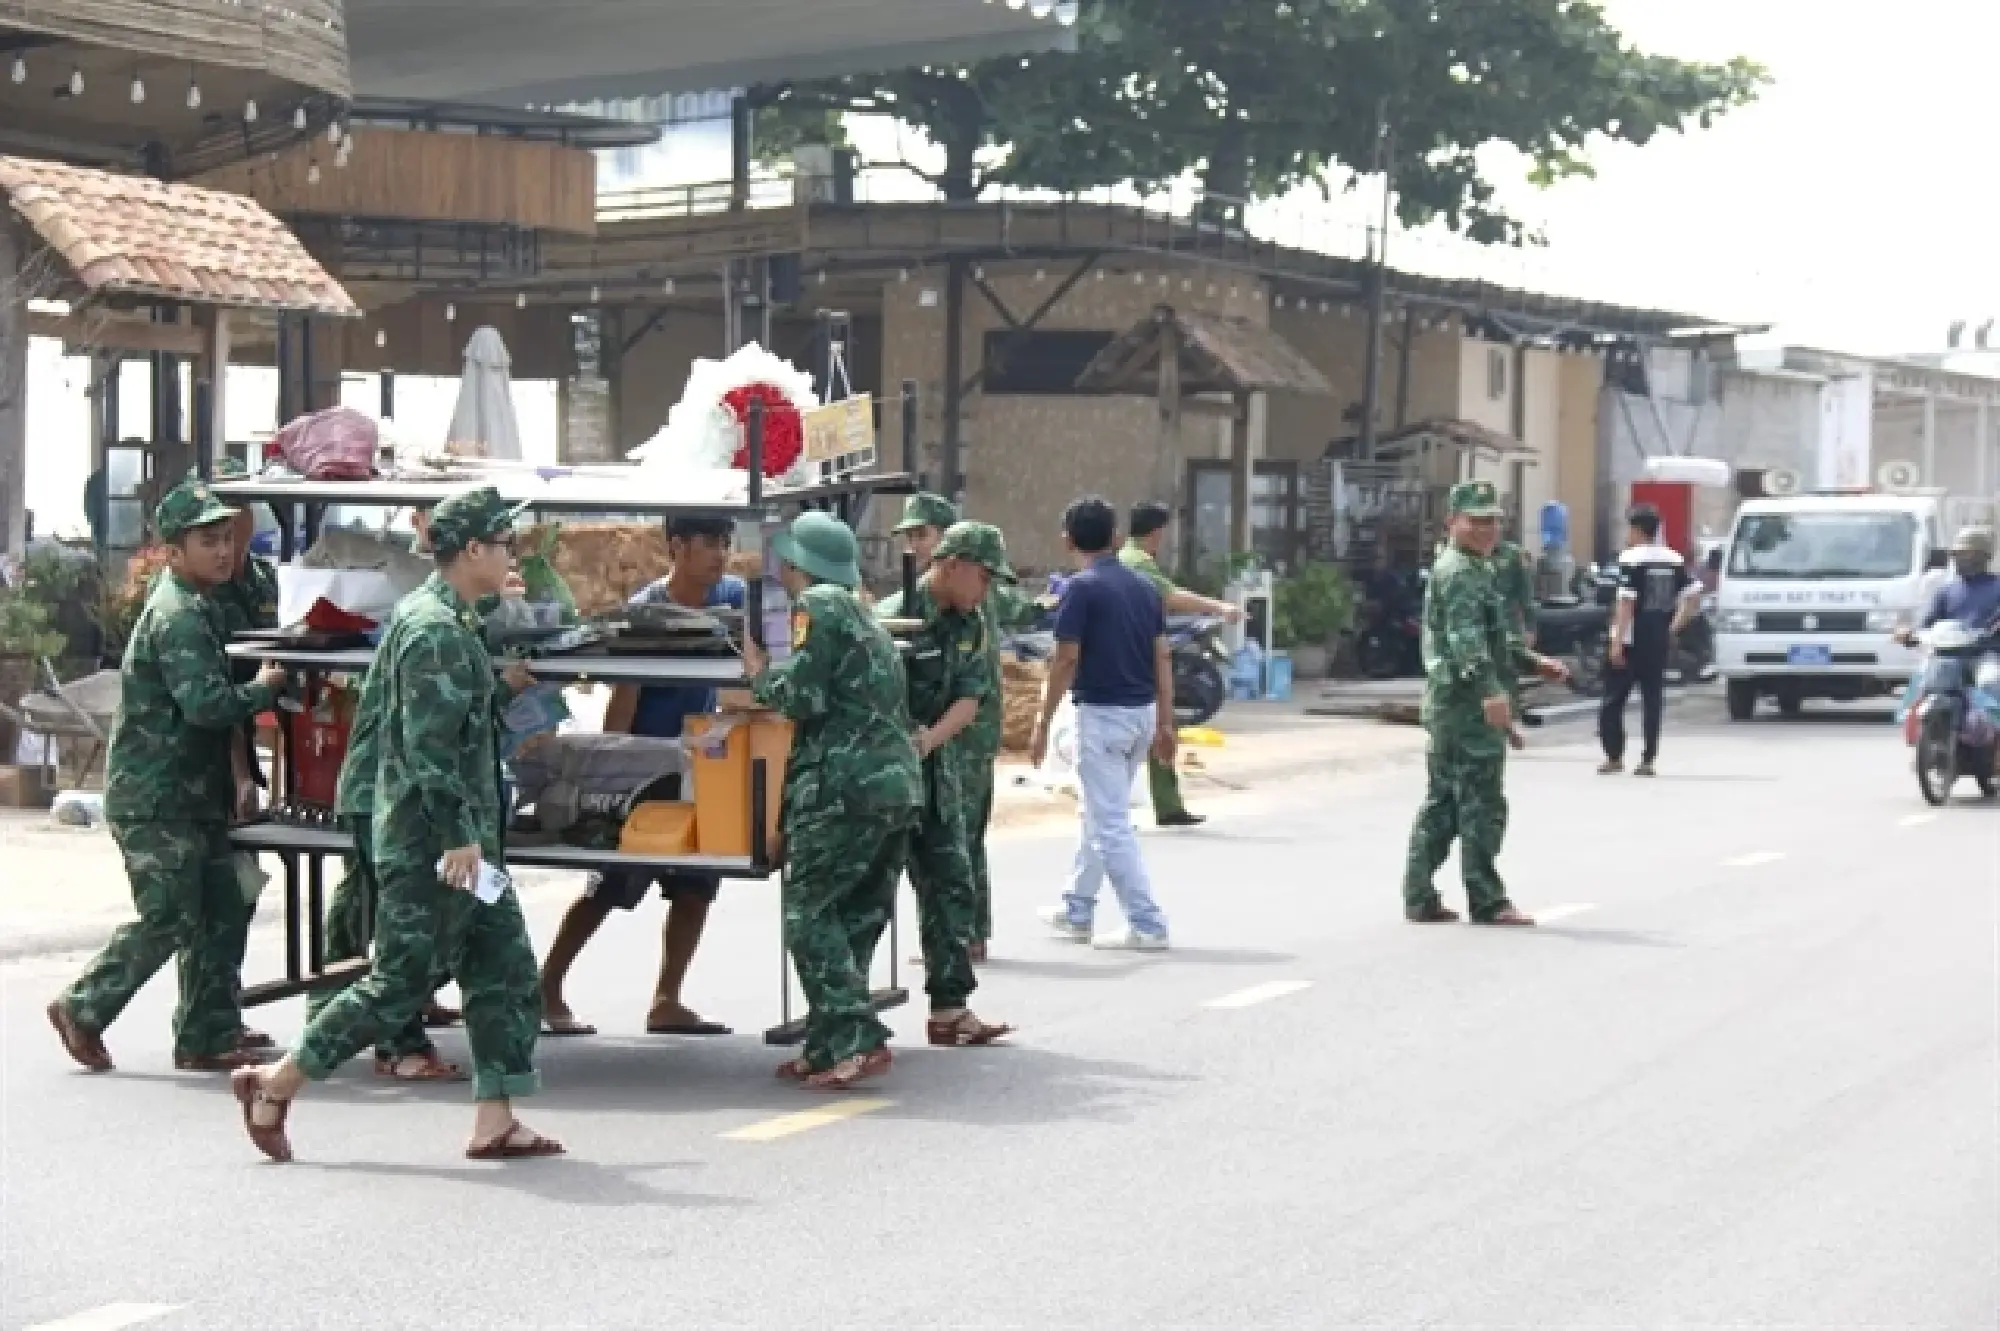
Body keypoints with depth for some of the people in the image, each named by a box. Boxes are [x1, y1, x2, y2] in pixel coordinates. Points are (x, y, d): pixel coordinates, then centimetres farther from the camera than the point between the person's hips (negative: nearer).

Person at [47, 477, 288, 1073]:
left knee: (221, 914, 8)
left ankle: (207, 1040, 13)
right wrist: (265, 689, -11)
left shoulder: (197, 606, 15)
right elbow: (205, 702, -27)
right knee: (169, 922, -5)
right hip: (154, 800, -10)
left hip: (191, 796, 10)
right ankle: (82, 1010, 10)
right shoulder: (177, 615, -17)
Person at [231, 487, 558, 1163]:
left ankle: (495, 1122, 9)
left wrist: (500, 686, 22)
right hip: (429, 842, -10)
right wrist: (459, 836, -23)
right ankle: (274, 1086, 8)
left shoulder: (448, 620, 15)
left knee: (505, 969, 7)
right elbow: (429, 744, -23)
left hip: (459, 836, 10)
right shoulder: (435, 629, -17)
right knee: (399, 982, -3)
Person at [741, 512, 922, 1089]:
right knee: (857, 920, 11)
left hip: (846, 786, -9)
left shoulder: (816, 607, -3)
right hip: (900, 784, 9)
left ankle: (855, 1040, -15)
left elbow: (802, 697, -11)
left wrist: (759, 674, 7)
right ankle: (827, 1048, 13)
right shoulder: (862, 614, 25)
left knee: (810, 913, -4)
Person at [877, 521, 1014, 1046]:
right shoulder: (895, 617, -16)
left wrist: (930, 738, -16)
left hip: (939, 772, 8)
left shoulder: (970, 624, 7)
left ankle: (950, 1007, 11)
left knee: (951, 886, 6)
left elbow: (969, 700, 1)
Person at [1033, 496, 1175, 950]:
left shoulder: (1081, 588, -12)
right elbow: (1162, 657, 8)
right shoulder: (1143, 587, 8)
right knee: (1100, 815, 20)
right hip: (1143, 712, 8)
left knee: (1111, 825, -3)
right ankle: (1076, 912, 30)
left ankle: (1147, 926, -6)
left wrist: (1043, 722, -8)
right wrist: (1165, 722, 12)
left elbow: (1067, 660, -14)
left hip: (1102, 713, -8)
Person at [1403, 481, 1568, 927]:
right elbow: (1465, 638, -27)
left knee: (1442, 804, 11)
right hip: (1468, 704, -11)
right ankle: (1486, 901, -2)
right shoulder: (1460, 572, -12)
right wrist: (1490, 689, -38)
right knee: (1483, 805, -6)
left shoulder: (1474, 569, 21)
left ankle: (1420, 897, 14)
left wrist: (1532, 662, 31)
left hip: (1447, 705, 11)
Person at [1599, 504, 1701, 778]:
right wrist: (1674, 627, 12)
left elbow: (1626, 603, -17)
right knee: (1653, 701, 7)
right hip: (1660, 642, 6)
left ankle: (1614, 757, 3)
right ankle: (1648, 760, 4)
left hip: (1631, 641, -6)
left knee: (1613, 700, 4)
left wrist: (1617, 642, -17)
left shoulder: (1631, 559, -11)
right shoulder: (1673, 560, 9)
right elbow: (1694, 596, 7)